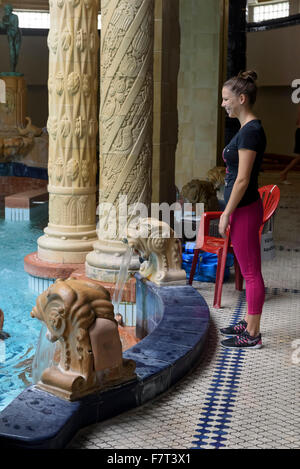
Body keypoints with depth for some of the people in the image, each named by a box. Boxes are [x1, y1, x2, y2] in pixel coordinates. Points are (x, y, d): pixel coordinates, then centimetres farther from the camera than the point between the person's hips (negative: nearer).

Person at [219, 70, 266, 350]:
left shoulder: (250, 131, -18)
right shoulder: (248, 129, 13)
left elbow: (242, 180, -21)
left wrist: (226, 215, -16)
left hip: (244, 210, -10)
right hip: (243, 208, 10)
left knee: (251, 273, -1)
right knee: (249, 271, 17)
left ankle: (252, 336, 8)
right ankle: (248, 324, 28)